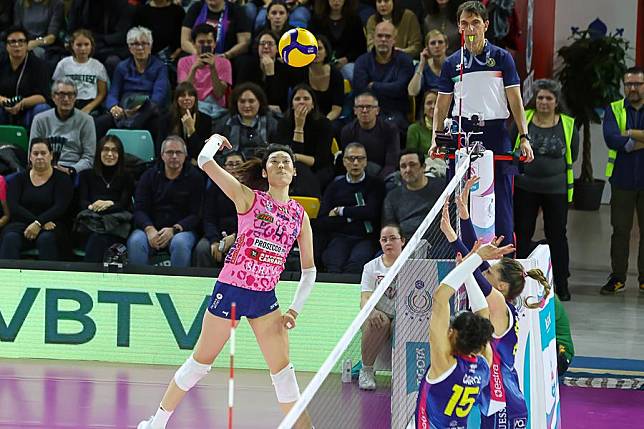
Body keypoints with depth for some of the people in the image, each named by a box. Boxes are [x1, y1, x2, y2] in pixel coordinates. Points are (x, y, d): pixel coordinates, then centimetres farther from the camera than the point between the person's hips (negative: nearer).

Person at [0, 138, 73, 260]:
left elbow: (60, 207, -5)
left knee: (46, 239, -37)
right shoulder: (19, 179, 15)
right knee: (10, 238, -32)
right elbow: (13, 207, 1)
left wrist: (39, 223, -20)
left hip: (51, 226, -1)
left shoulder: (61, 179, 8)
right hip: (22, 224, 2)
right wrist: (39, 221, -14)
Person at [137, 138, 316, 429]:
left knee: (283, 370, 1)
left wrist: (295, 309, 3)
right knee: (201, 361, 5)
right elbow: (205, 161, -13)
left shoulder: (300, 216, 6)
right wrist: (215, 140, 7)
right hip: (230, 290, -4)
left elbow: (309, 269, 12)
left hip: (265, 298, 4)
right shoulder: (249, 199, -5)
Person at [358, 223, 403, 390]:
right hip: (377, 318, 1)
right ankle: (367, 370, -18)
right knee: (377, 321, -36)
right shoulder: (371, 267, 9)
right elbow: (365, 299, -5)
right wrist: (371, 311, -28)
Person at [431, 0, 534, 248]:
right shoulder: (452, 63, 10)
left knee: (500, 199, -4)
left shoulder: (501, 58, 5)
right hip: (462, 133, 2)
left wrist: (524, 137, -7)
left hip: (495, 133, -2)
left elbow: (515, 100, 3)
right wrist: (435, 138, 0)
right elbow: (441, 105, 13)